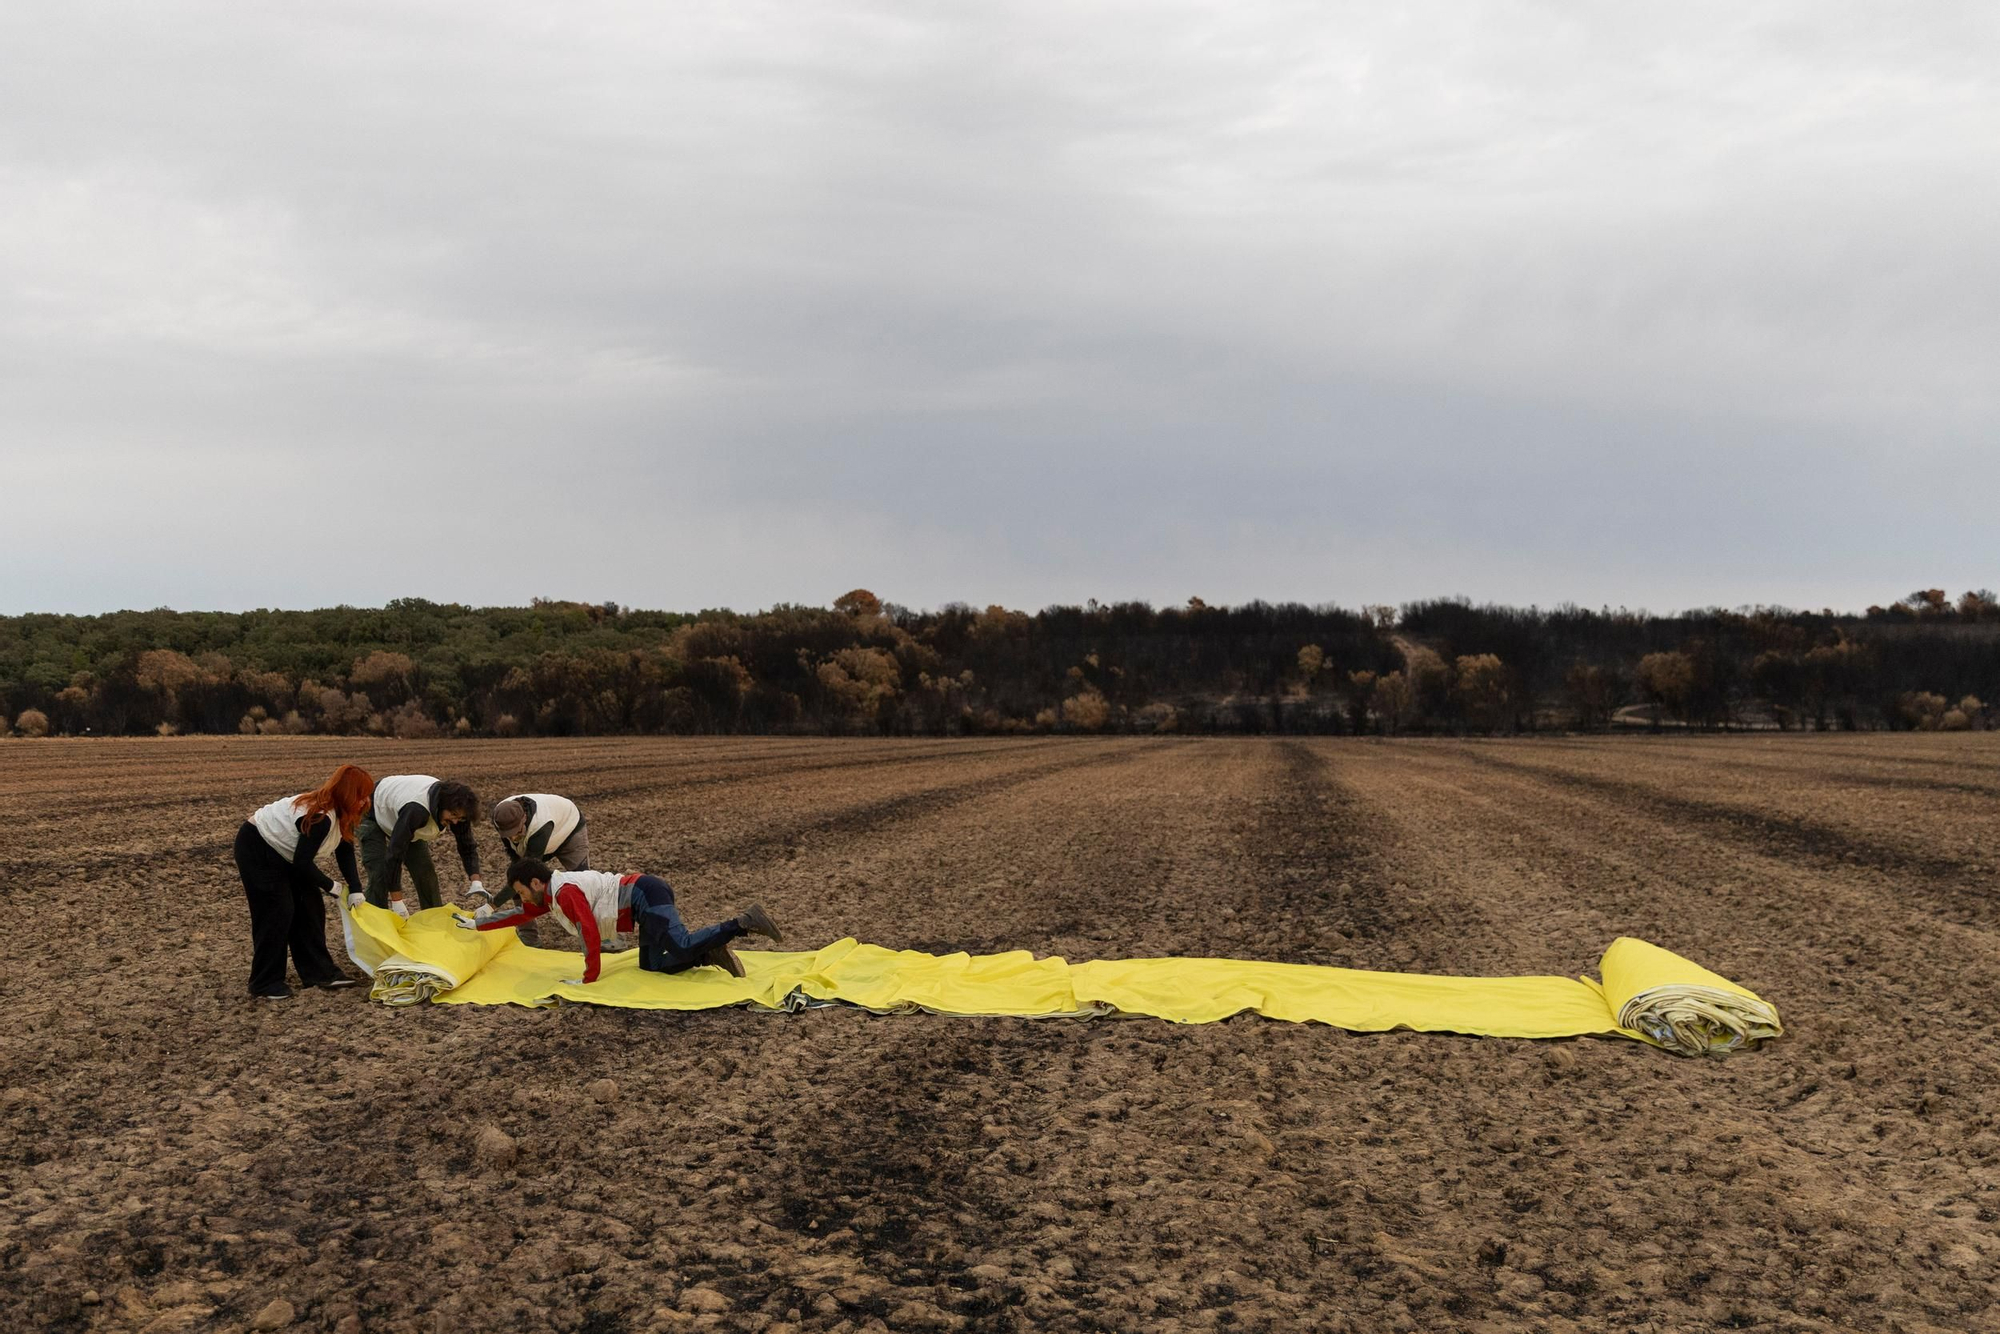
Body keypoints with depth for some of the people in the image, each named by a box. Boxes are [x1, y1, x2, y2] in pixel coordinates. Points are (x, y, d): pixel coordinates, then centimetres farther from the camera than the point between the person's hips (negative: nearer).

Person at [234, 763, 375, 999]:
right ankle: (265, 984, 0)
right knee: (276, 912, -10)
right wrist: (330, 885, -14)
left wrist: (356, 890, -8)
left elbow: (345, 852, 1)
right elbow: (303, 863, -29)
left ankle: (319, 971, 11)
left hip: (282, 851, 10)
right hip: (256, 849, -10)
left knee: (310, 907, 5)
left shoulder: (339, 812, -6)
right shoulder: (320, 818, -34)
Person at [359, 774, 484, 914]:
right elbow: (395, 854, -42)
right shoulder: (416, 810, -45)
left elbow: (467, 847, -14)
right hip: (374, 814, -6)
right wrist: (397, 902, -41)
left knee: (426, 872, 0)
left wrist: (476, 882, -30)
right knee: (379, 875, -18)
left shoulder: (456, 809, -24)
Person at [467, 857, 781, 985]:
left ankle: (744, 922, -26)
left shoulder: (565, 891, -13)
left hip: (647, 896, -10)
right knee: (651, 967, 2)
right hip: (647, 906, 10)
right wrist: (478, 924, 41)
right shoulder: (549, 894, 19)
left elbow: (590, 934, -20)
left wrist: (588, 978, -13)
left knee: (682, 948, -29)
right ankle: (712, 954, -5)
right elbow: (520, 914, 36)